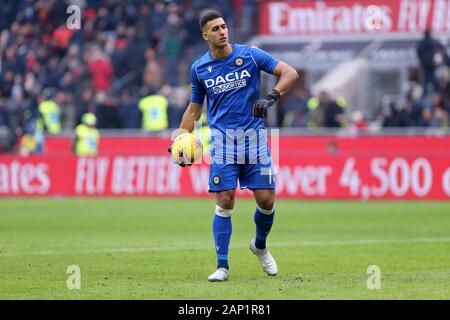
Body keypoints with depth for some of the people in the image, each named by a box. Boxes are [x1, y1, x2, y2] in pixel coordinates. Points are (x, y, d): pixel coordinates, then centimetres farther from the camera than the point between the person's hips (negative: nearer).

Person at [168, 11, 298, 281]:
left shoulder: (250, 55, 0)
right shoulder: (199, 68, 7)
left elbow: (290, 73, -2)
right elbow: (194, 108, 18)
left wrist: (272, 96, -18)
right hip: (223, 139, 0)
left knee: (266, 199, -3)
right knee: (225, 202, -8)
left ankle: (260, 246, 27)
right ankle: (223, 266, -2)